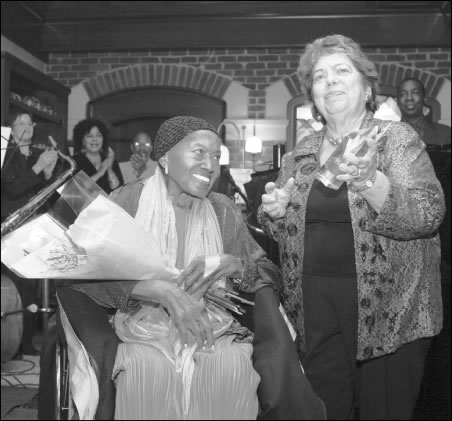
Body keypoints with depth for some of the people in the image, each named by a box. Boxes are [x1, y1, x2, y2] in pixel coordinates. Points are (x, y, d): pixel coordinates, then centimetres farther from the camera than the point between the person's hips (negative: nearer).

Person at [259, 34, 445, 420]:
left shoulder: (397, 138, -2)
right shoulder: (300, 154, 9)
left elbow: (428, 215, -15)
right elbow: (283, 231, 17)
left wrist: (371, 181, -31)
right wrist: (274, 211, -6)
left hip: (386, 311, -3)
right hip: (314, 310, 3)